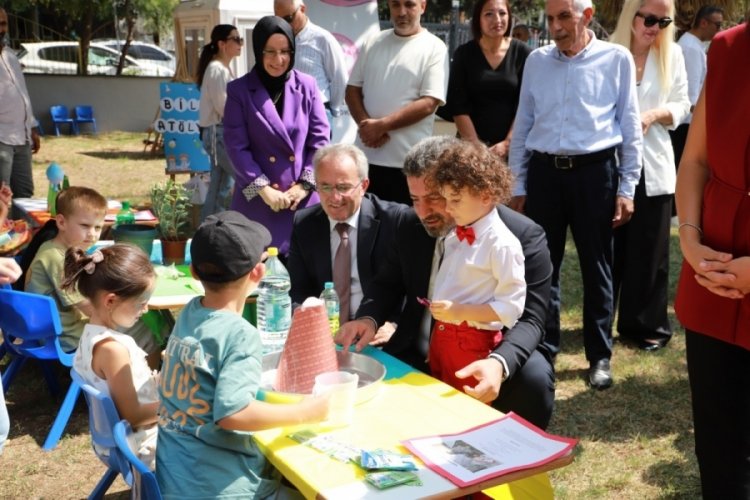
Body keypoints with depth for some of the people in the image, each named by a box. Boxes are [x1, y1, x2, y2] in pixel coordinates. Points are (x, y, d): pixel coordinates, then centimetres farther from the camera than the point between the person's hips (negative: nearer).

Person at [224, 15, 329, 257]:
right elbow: (236, 146, -5)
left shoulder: (306, 86, 4)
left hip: (304, 198, 2)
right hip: (257, 199, -1)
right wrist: (263, 189, -13)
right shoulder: (239, 90, 0)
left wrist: (305, 185, -7)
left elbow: (320, 139, 3)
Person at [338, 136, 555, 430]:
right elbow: (387, 284, 12)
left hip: (491, 354, -3)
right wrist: (368, 319, -12)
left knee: (534, 379, -32)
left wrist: (499, 363, -41)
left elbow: (530, 319, -19)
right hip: (421, 355, 4)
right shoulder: (411, 226, 0)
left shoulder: (523, 236, -15)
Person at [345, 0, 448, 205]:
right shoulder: (373, 43, 12)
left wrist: (381, 125, -13)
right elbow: (352, 89, 11)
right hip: (366, 155, 4)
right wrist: (366, 124, -8)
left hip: (408, 161, -4)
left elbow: (428, 104, -11)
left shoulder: (434, 48, -2)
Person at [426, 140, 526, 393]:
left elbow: (511, 306, -19)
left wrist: (460, 312, -25)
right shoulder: (454, 236, 6)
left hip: (473, 344, -7)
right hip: (439, 336, 7)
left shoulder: (501, 244, -18)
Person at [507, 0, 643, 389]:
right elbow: (523, 124, 11)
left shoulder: (616, 59, 0)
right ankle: (544, 348, 24)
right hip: (544, 171, 3)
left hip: (595, 171, -2)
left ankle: (599, 356, 21)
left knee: (596, 268, 7)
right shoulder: (536, 61, 8)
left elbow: (630, 126, 2)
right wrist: (518, 185, 10)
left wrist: (627, 188, 0)